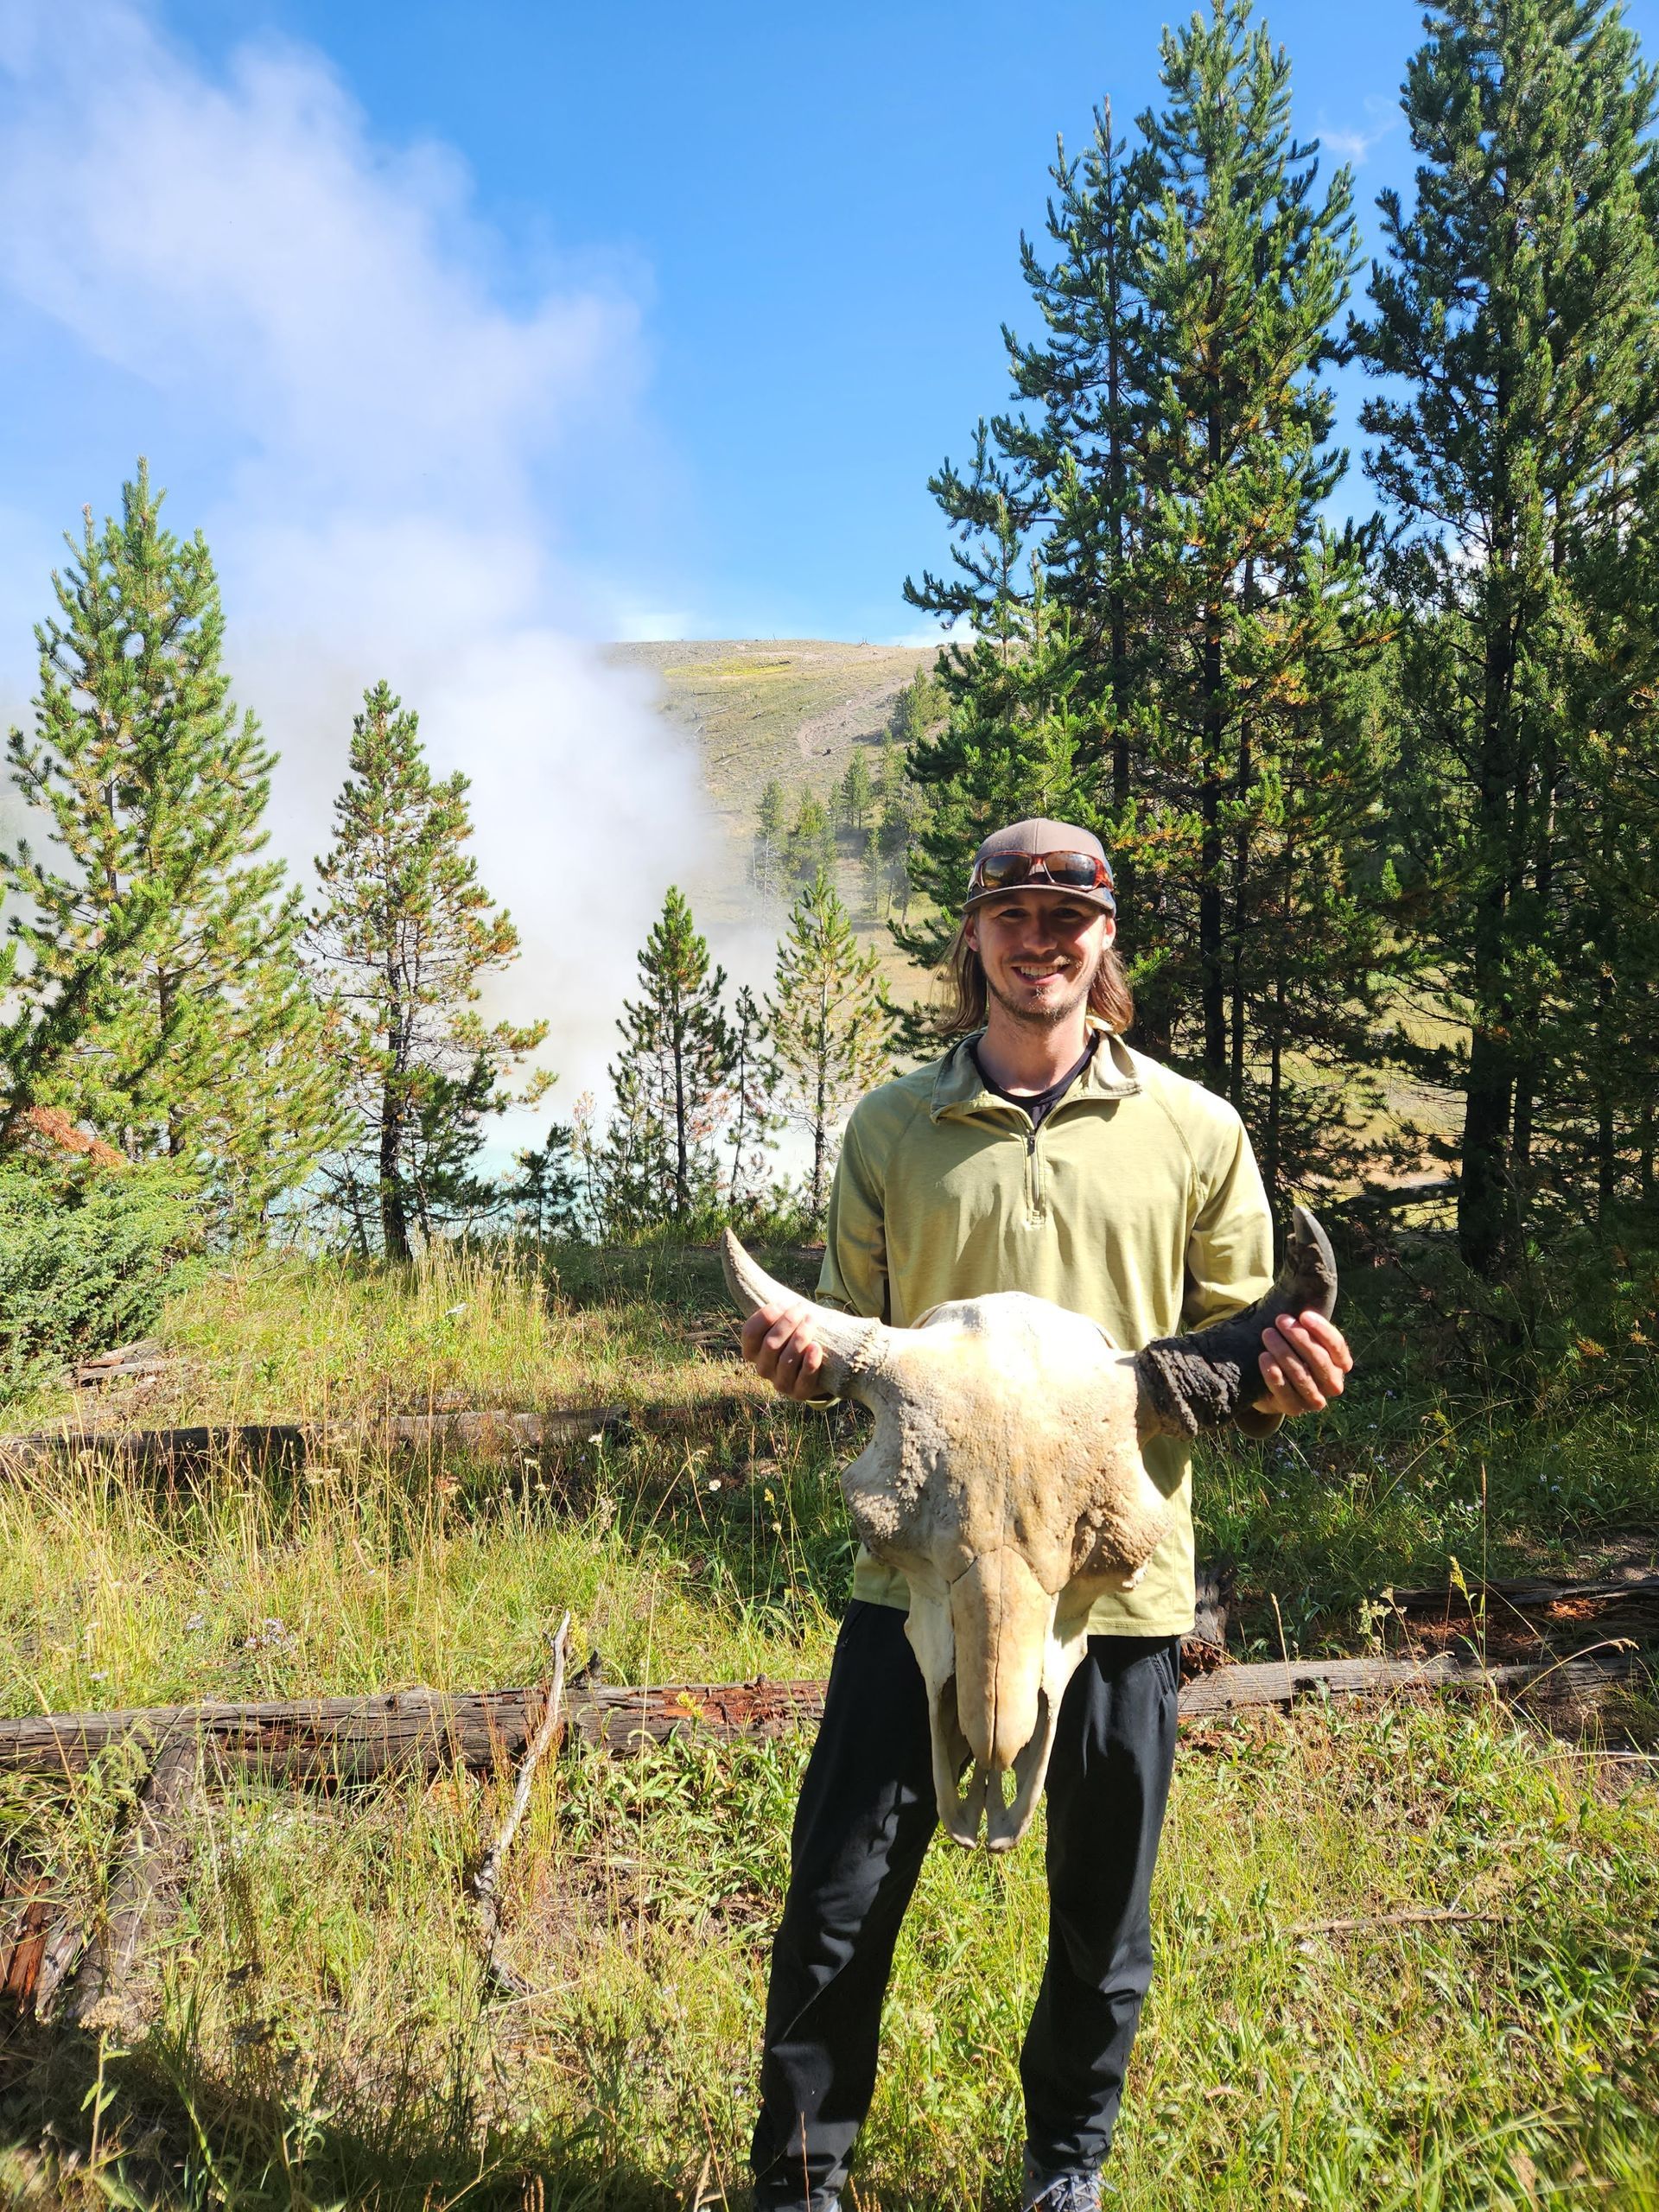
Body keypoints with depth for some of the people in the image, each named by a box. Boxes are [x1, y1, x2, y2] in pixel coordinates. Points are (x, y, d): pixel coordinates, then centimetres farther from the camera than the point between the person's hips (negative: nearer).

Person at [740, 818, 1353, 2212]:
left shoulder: (1196, 1132, 2)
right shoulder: (891, 1128, 4)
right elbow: (854, 1333, 10)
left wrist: (1276, 1380, -16)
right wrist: (803, 1360, -12)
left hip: (1119, 1575, 0)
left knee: (1102, 1920, 17)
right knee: (839, 1904, 6)